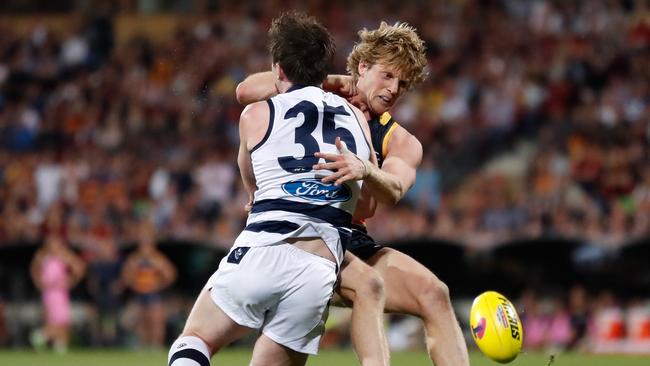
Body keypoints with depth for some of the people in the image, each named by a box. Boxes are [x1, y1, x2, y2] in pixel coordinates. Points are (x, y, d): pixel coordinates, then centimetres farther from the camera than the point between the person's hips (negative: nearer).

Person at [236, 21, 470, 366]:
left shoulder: (401, 142, 6)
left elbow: (393, 190, -19)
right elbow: (246, 91, -15)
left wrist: (364, 171, -43)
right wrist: (323, 82, -13)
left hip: (351, 238, 5)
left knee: (434, 293, -14)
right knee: (367, 284, -31)